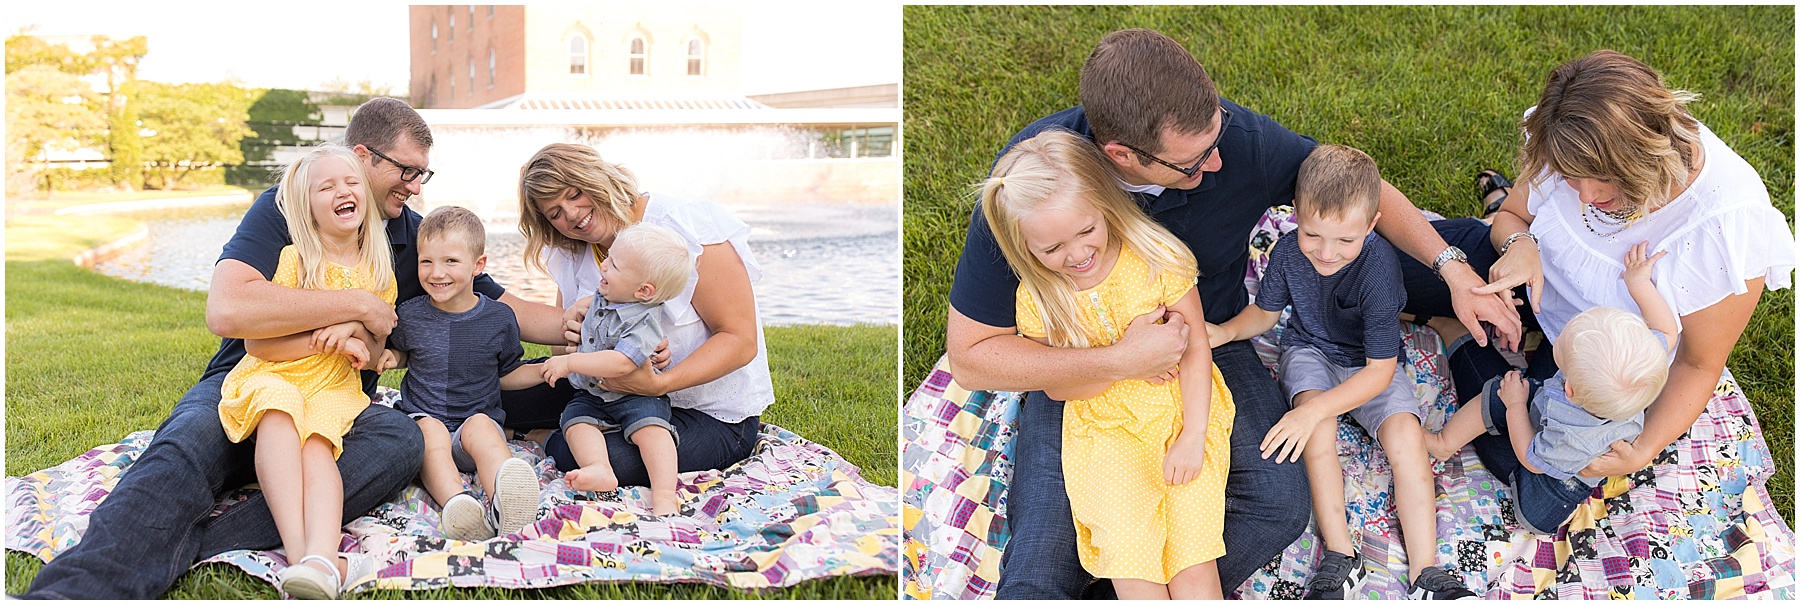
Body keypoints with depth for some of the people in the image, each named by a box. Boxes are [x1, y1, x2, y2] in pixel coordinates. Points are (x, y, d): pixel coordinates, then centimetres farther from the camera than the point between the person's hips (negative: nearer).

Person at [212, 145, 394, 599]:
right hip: (272, 375, -2)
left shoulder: (378, 272, 13)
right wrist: (331, 336, -9)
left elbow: (374, 355, 20)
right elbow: (257, 342, -4)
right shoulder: (293, 258, 1)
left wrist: (353, 331, -4)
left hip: (334, 389, 2)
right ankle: (299, 553, -50)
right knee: (279, 409, -37)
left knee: (317, 442, -31)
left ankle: (322, 558, -57)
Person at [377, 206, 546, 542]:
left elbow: (507, 374, 14)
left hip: (479, 418, -1)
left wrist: (544, 370, -2)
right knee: (431, 432, -33)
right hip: (421, 417, 1)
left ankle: (503, 503, -64)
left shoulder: (499, 319, 2)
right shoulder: (410, 316, 3)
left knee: (480, 427, -34)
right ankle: (456, 502, -61)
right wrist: (391, 357, 1)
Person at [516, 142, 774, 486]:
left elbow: (741, 341, -21)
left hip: (715, 414, -7)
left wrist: (659, 384, -35)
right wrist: (570, 333, -18)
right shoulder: (572, 257, 4)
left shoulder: (687, 228, -18)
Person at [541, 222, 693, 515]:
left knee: (649, 426, -31)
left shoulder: (643, 323, -20)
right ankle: (599, 470, -43)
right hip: (591, 396, 7)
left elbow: (621, 363, -33)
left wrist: (570, 363, -30)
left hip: (635, 396, -7)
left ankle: (664, 495, -41)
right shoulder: (600, 298, 6)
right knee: (575, 419, -20)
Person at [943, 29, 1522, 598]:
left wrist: (1455, 270, -7)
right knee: (1038, 581, -20)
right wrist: (1120, 361, -32)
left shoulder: (1239, 137, -22)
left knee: (1280, 507, -21)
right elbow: (969, 356, -23)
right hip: (1079, 372, -3)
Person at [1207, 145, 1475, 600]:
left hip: (1368, 367, -2)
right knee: (1318, 428, -28)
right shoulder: (1289, 250, -17)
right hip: (1310, 353, 2)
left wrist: (1313, 410, -37)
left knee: (1406, 434, -25)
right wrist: (1226, 331, -17)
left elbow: (1380, 371, -28)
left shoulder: (1378, 266, -29)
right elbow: (1266, 311, 5)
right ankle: (1340, 557, -25)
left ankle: (1426, 572, -21)